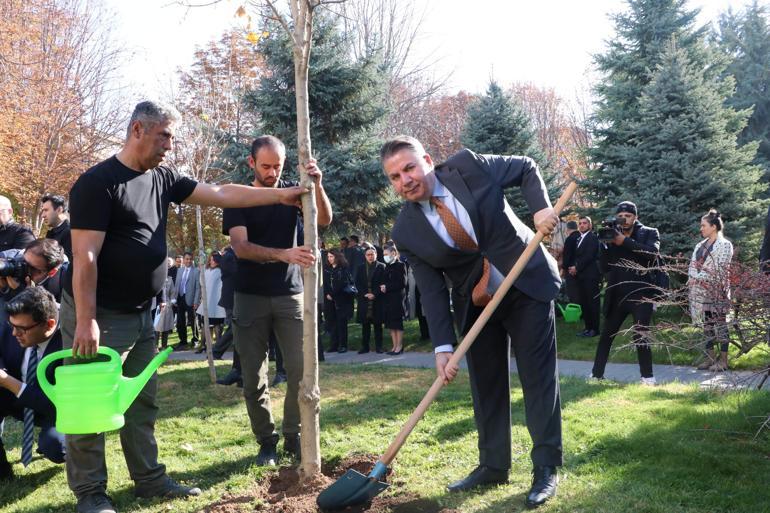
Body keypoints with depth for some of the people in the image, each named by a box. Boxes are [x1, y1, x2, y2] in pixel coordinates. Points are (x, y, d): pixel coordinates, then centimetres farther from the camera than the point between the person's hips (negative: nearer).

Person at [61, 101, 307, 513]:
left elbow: (220, 194, 10)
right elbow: (85, 258, -19)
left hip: (140, 315, 8)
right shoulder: (98, 183, -14)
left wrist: (279, 195, 5)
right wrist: (86, 321, -22)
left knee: (142, 403, 15)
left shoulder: (163, 179, 9)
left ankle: (150, 479, 25)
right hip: (100, 317, -8)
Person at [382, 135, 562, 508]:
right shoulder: (406, 231, -11)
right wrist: (442, 347, -20)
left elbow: (526, 168, -1)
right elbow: (432, 292, -11)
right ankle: (493, 466, 23)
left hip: (526, 285, -2)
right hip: (476, 305, 3)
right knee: (485, 384, 9)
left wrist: (541, 207, -19)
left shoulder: (468, 166, -15)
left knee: (538, 377, 1)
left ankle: (546, 468, 11)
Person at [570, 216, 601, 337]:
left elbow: (589, 256, -15)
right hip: (580, 275, 8)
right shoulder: (578, 238, 18)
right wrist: (573, 268, -1)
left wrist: (576, 268, -11)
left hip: (590, 275, -8)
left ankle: (595, 329, 2)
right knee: (584, 303, 8)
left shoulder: (593, 237, -7)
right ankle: (588, 327, 14)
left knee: (593, 302, -3)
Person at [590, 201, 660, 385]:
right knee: (606, 335, 9)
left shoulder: (649, 233, 1)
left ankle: (647, 376, 7)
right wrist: (604, 243, -14)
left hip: (641, 294, -3)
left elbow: (653, 252, -20)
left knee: (640, 336, -6)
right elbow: (605, 268, 0)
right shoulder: (613, 236, 6)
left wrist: (625, 241, -24)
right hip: (617, 295, 3)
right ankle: (596, 373, 18)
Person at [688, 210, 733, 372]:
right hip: (701, 291, 7)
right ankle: (710, 357, 13)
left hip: (716, 291, -6)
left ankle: (723, 359, -2)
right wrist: (692, 280, -5)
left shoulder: (724, 245, -3)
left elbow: (721, 269, -11)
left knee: (720, 323, -5)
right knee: (707, 323, 8)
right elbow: (692, 266, 14)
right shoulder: (700, 245, 17)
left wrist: (700, 278, -13)